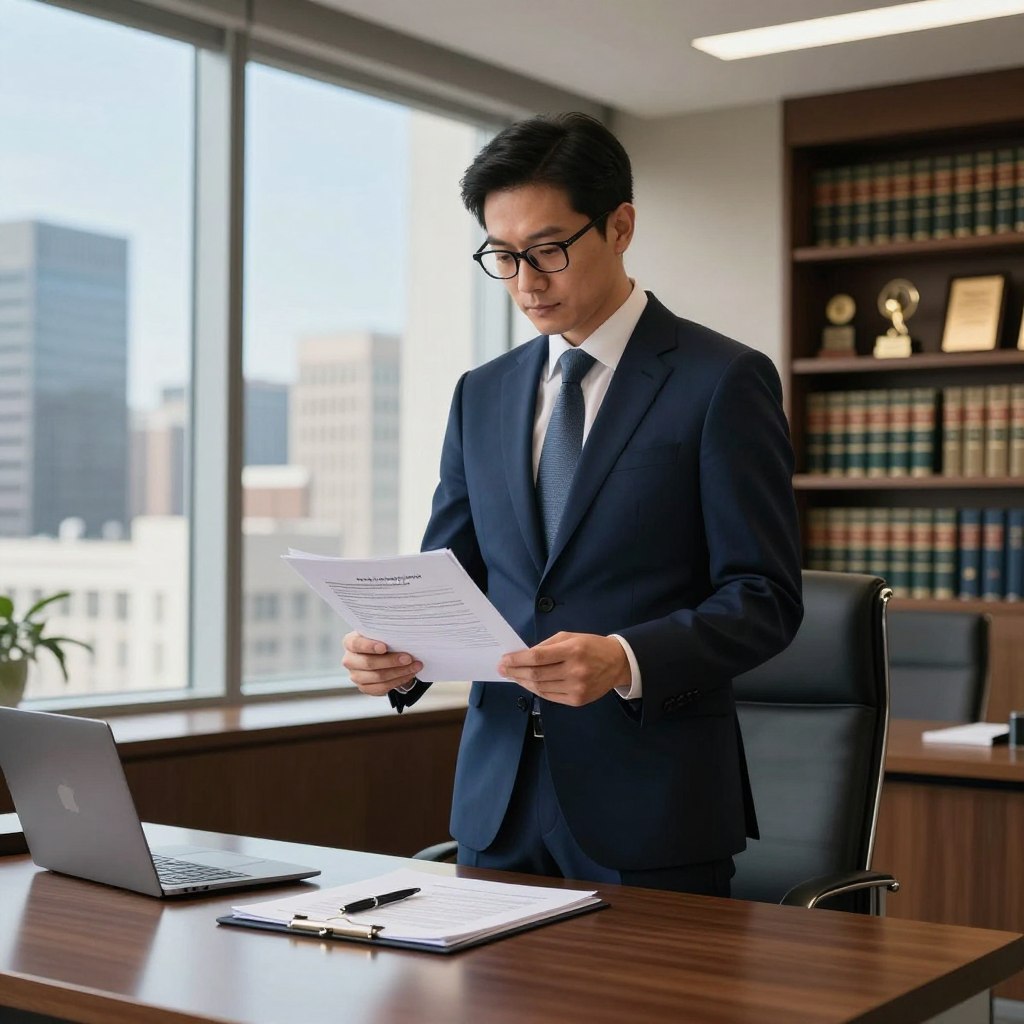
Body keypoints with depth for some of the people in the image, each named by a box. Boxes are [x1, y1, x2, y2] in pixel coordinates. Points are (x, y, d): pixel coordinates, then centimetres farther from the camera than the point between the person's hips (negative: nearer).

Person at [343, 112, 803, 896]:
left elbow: (764, 598, -9)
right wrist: (397, 656, -9)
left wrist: (627, 661, -25)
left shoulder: (725, 381, -5)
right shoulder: (482, 395, 13)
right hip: (500, 798, 5)